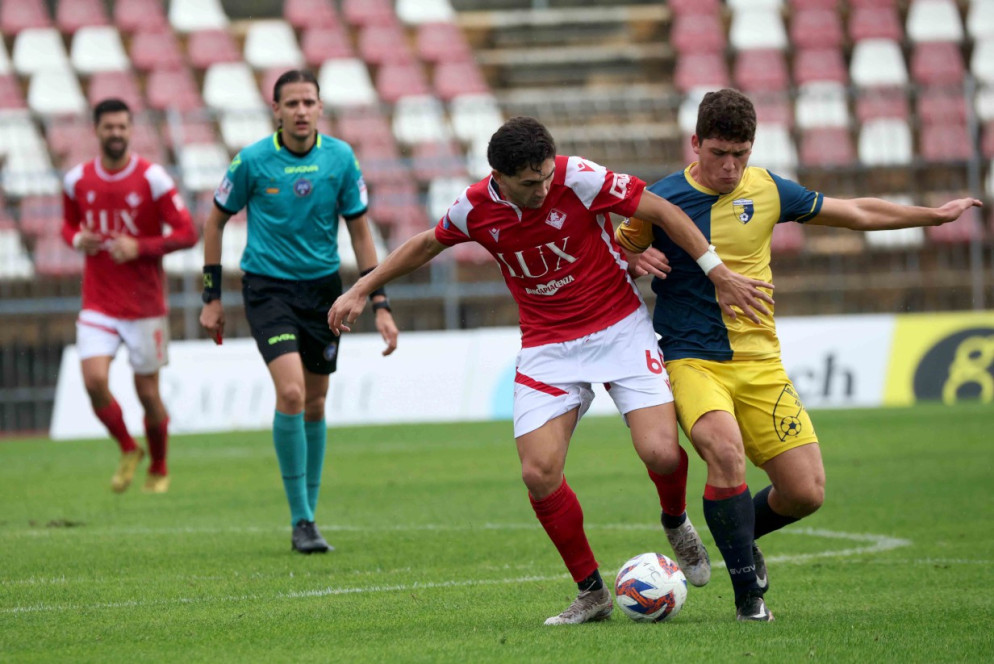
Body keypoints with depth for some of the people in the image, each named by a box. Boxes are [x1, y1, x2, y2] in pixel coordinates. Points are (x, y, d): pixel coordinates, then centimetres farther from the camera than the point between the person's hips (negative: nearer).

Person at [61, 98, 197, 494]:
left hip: (145, 307, -2)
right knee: (94, 381, -16)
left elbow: (186, 234, -8)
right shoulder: (77, 181, 2)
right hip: (97, 305, 2)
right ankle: (128, 451, 10)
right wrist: (77, 239, -4)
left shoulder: (152, 179, -8)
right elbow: (69, 224, 19)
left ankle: (159, 470, 28)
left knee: (148, 394, 4)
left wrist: (140, 247, -20)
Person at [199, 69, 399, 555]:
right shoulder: (252, 161, -10)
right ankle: (300, 520, -12)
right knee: (291, 392, -20)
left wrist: (380, 304, 0)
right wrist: (212, 296, 3)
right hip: (267, 287, -3)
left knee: (315, 403, 8)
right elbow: (216, 220, 4)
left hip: (323, 287, 3)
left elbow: (360, 231, 4)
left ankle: (307, 513, 22)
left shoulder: (341, 158, -4)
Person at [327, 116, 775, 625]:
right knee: (539, 473, -13)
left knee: (660, 452, -20)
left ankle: (676, 523, 17)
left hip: (620, 329, -2)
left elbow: (662, 211, -11)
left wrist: (719, 274, -13)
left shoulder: (579, 179, -18)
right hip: (547, 348, 2)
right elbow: (427, 244, 14)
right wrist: (361, 291, 15)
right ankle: (591, 592, 5)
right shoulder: (474, 210, -8)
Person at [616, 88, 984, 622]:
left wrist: (934, 215, 22)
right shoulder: (661, 200, -6)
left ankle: (741, 534, 29)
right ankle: (748, 593, -18)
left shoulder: (767, 190, 5)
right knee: (725, 451, -33)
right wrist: (634, 259, -15)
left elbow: (857, 213, 18)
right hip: (691, 360, -4)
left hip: (761, 363, 4)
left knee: (807, 492, -5)